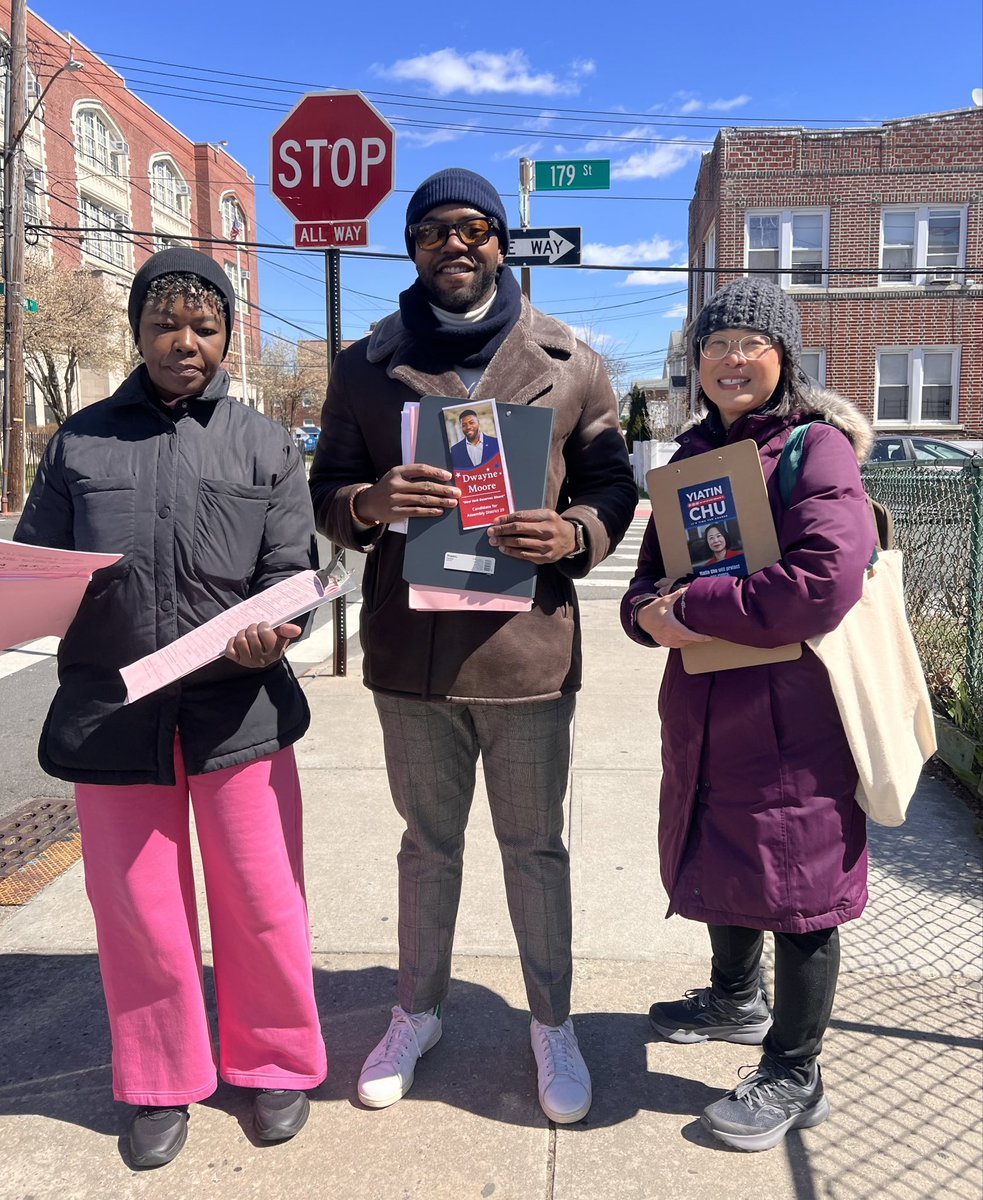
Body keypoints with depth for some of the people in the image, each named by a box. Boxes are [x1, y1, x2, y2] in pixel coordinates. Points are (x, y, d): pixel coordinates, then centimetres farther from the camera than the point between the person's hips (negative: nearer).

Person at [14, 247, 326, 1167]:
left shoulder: (263, 445, 7)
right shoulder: (80, 442, 10)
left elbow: (292, 571, 3)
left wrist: (271, 634, -17)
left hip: (238, 710, -1)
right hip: (111, 711, 1)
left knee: (261, 903, 8)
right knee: (139, 911, 11)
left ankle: (273, 1064, 32)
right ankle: (160, 1085, 34)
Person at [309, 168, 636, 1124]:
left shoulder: (570, 364, 2)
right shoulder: (365, 365, 5)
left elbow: (612, 485, 6)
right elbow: (326, 491, 6)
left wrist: (574, 534, -17)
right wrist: (369, 503, -18)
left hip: (528, 646, -1)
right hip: (409, 646, 2)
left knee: (534, 847, 13)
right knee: (427, 841, 18)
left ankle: (551, 1023, 34)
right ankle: (417, 1012, 39)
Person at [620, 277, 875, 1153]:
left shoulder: (817, 448, -12)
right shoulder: (696, 452, 11)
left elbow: (823, 582, -26)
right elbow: (653, 577, 13)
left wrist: (692, 609, -20)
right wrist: (650, 611, -11)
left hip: (793, 710, -7)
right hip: (708, 709, 8)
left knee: (797, 881, 5)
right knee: (719, 854, 22)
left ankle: (794, 1078, 24)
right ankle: (737, 1000, 48)